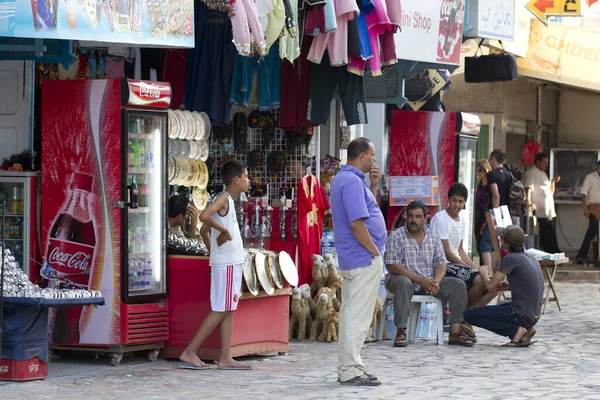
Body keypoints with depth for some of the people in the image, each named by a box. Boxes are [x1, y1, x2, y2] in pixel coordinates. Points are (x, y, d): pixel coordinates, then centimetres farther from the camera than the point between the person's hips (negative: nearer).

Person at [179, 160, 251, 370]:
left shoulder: (227, 200, 17)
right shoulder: (223, 198, -11)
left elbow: (204, 231, 23)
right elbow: (204, 216, -30)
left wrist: (213, 252, 17)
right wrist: (224, 230, -19)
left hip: (232, 263, 9)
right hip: (226, 264, -9)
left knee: (229, 310, 7)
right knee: (220, 311, -7)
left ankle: (225, 358, 7)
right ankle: (189, 353, -5)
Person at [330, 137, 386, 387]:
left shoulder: (343, 179, 15)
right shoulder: (352, 182, -18)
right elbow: (357, 224, -23)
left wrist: (373, 186, 11)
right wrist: (375, 252, -14)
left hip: (352, 260, 11)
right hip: (364, 260, -11)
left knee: (351, 314, 14)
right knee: (358, 316, -7)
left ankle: (348, 368, 19)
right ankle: (351, 371, -5)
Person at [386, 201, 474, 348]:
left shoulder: (433, 237, 11)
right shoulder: (396, 236, -5)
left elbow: (441, 264, 7)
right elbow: (392, 266, -14)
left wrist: (436, 282, -16)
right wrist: (419, 279, -21)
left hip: (429, 281, 5)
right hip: (406, 279, -5)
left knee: (459, 285, -14)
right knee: (402, 283, -40)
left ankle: (455, 332, -18)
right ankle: (401, 331, -40)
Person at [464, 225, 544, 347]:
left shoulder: (511, 259, -14)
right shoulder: (531, 258, 11)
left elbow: (490, 286, -9)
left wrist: (484, 272, 10)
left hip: (522, 315, -9)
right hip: (534, 316, 9)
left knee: (469, 315, -6)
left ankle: (516, 330, -7)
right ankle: (527, 329, 10)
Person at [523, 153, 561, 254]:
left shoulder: (543, 174, 22)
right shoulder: (531, 173, -5)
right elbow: (528, 188, -19)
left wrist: (553, 181, 11)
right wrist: (529, 203, -32)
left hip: (549, 213, 9)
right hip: (540, 212, -9)